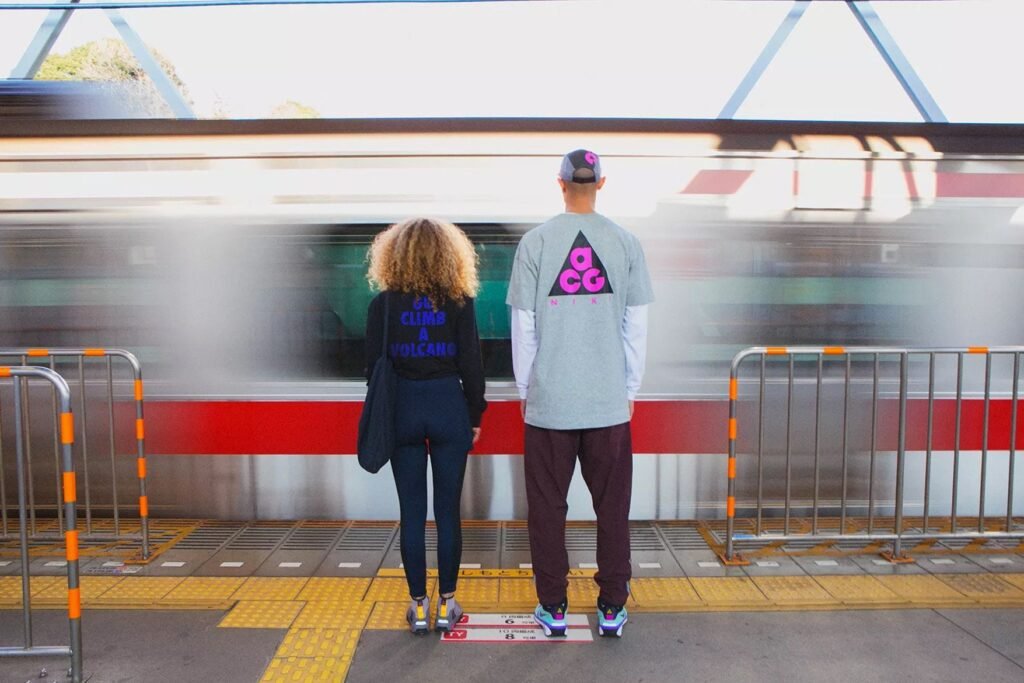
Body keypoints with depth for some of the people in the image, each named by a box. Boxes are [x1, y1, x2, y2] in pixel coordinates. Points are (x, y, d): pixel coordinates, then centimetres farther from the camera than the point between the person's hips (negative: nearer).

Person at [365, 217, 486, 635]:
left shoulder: (383, 303, -3)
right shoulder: (459, 301, -4)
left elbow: (373, 366, -1)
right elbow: (471, 364, -3)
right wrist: (475, 415, 8)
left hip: (403, 410, 0)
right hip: (449, 407, 0)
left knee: (411, 512, 9)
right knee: (447, 510, 9)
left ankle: (419, 606, 18)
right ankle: (446, 604, 19)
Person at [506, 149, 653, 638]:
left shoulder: (535, 242, -3)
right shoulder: (626, 243, 0)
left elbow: (523, 327, -2)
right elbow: (637, 326, 3)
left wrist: (525, 390, 9)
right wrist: (630, 389, 13)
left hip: (549, 402, -1)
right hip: (610, 402, 1)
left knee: (547, 507, 12)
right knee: (612, 507, 13)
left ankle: (553, 608, 22)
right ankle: (611, 609, 23)